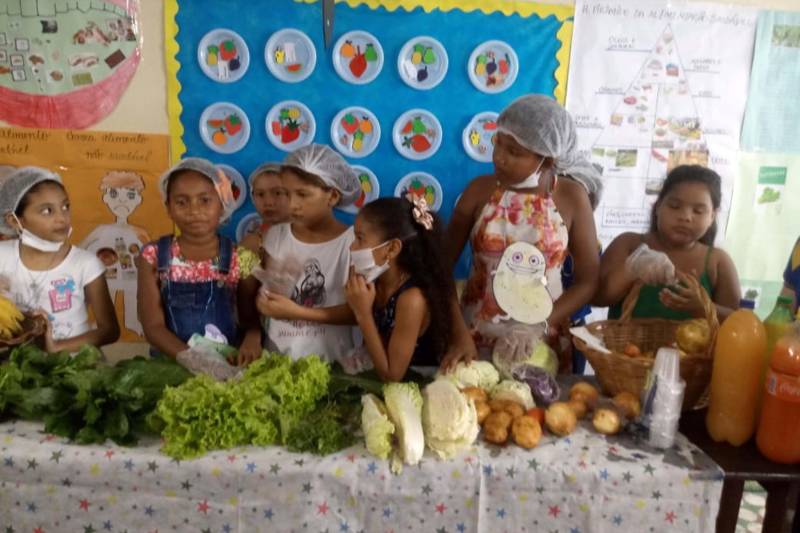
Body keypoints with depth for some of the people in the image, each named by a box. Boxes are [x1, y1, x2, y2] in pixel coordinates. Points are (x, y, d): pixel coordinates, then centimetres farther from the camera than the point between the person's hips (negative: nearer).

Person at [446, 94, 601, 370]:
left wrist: (538, 326, -15)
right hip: (474, 335, 1)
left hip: (540, 342, 0)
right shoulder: (480, 190, -6)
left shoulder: (572, 197, -7)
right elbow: (443, 262, -6)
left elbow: (589, 280, -4)